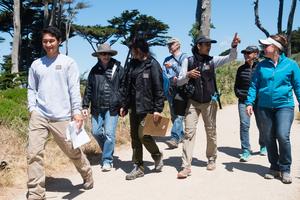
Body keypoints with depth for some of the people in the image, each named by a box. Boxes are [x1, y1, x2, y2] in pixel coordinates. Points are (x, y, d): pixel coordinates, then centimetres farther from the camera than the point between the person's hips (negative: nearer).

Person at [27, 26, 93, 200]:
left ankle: (87, 176, 36)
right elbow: (32, 89, 14)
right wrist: (32, 108, 0)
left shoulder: (68, 62, 2)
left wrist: (77, 111, -13)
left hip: (61, 117, -2)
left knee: (73, 151, 9)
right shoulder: (36, 64, 12)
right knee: (34, 153, -6)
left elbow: (74, 89, -4)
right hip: (39, 116, 3)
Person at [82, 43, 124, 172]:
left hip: (112, 107, -4)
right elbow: (89, 89, 10)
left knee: (109, 133, -5)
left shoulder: (118, 68, 0)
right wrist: (85, 106, 6)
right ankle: (108, 150, 32)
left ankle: (107, 160, 7)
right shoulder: (94, 70, 9)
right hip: (97, 108, 4)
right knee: (96, 132, 7)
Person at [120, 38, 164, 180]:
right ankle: (138, 167, 18)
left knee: (143, 134, -11)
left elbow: (158, 88, -11)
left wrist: (158, 109, -15)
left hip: (147, 107, -7)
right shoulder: (132, 64, 12)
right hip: (134, 107, 7)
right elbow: (127, 86, 17)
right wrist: (124, 105, 14)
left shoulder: (152, 64, -7)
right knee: (135, 137, 8)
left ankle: (157, 155, 19)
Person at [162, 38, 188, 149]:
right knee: (173, 115, 10)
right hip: (171, 89, 6)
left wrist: (172, 66, -18)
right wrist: (172, 79, -13)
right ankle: (181, 135, 24)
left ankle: (175, 138, -25)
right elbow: (163, 74, 5)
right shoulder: (167, 59, 17)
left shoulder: (184, 57, 2)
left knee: (179, 114, -16)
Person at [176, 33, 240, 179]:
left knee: (211, 132, 11)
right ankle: (186, 166, -5)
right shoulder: (188, 61, -1)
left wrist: (233, 46, -30)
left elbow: (231, 58, -11)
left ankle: (211, 159, 31)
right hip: (193, 102, -1)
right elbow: (179, 82, -1)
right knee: (189, 132, -6)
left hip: (209, 102, 1)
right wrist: (188, 75, -21)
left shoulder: (212, 60, 1)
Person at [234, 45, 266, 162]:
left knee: (261, 125, 9)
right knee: (244, 124, -8)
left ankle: (263, 146, 34)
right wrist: (239, 94, 3)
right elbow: (236, 85, 17)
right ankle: (245, 151, -3)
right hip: (243, 101, 2)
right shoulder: (241, 69, 9)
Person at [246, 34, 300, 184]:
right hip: (265, 107, 3)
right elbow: (254, 85, 6)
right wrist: (249, 103, -4)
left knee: (283, 136, -17)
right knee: (268, 138, 8)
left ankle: (285, 170, 2)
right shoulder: (261, 66, 5)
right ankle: (274, 167, 26)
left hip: (284, 106, -3)